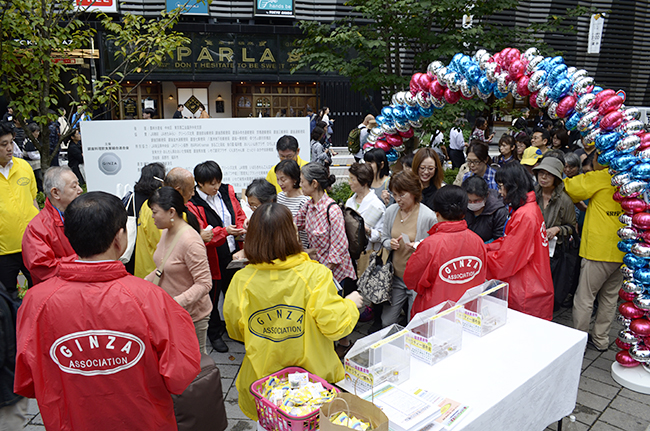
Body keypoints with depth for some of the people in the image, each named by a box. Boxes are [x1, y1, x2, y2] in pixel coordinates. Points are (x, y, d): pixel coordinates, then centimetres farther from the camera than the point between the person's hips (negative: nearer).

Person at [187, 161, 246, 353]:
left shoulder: (227, 191, 2)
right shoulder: (192, 204, -16)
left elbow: (239, 214, 10)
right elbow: (200, 235, -20)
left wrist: (241, 228, -11)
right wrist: (224, 231, -32)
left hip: (232, 253, 5)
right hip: (212, 258, -5)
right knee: (212, 295, 12)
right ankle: (214, 333, 34)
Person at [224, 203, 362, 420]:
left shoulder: (242, 280, -14)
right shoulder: (314, 275, -21)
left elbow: (235, 332, 0)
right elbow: (335, 326, -17)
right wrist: (350, 304, 2)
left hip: (262, 380, 2)